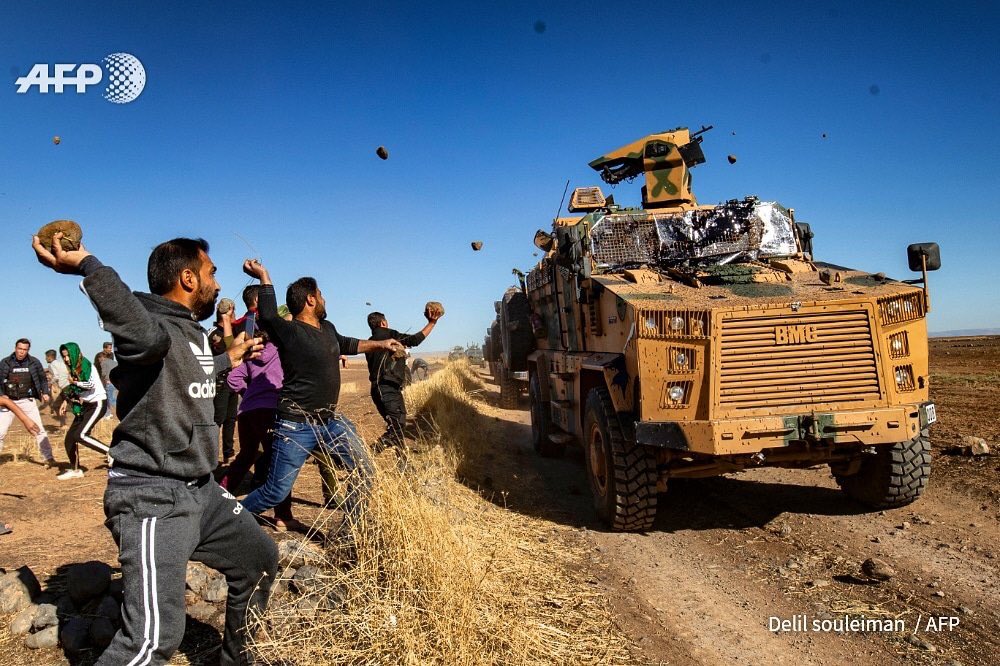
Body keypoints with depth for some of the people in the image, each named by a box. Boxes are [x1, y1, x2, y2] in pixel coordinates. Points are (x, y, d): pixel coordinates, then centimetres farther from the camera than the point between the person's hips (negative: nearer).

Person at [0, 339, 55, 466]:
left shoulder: (34, 362, 0)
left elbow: (42, 378, 11)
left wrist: (45, 392, -3)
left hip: (27, 401, 0)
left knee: (39, 430, -4)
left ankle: (48, 458, 2)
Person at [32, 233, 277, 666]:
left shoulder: (194, 330, 12)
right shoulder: (154, 326, -18)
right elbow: (147, 338, -46)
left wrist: (230, 358, 47)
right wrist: (88, 265, -44)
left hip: (201, 489, 10)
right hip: (152, 498, -10)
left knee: (259, 559, 22)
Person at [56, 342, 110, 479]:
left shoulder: (85, 364, -13)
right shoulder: (73, 368, 12)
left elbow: (91, 384, -25)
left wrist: (74, 382, -10)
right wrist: (66, 401, 12)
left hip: (97, 403, -9)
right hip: (84, 405, 9)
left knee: (80, 435, -22)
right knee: (70, 438, 7)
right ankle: (75, 470, 20)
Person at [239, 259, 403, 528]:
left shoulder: (327, 329, 11)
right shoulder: (289, 332, -14)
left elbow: (346, 344, 29)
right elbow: (267, 317, -30)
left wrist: (380, 344, 36)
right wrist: (264, 277, -21)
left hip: (330, 420, 8)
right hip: (296, 425, -8)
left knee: (363, 472, 6)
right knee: (276, 493, -1)